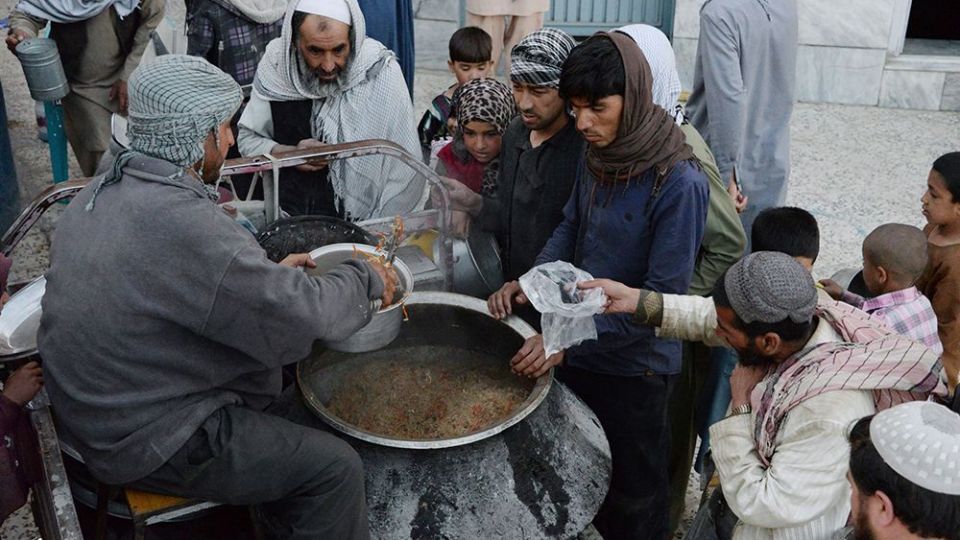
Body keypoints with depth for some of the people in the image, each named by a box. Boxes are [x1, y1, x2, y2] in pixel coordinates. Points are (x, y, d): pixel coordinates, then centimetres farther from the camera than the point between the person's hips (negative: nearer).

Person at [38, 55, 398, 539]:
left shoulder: (102, 191, 0)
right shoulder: (179, 221, -30)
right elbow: (302, 318, -28)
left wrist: (271, 274, 7)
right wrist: (366, 277, -9)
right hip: (145, 444, -10)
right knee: (335, 468, -4)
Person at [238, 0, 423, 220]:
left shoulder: (380, 71, -13)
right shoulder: (276, 66, -6)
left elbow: (403, 168, -10)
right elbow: (247, 139, 6)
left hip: (365, 221, 0)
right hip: (288, 215, 0)